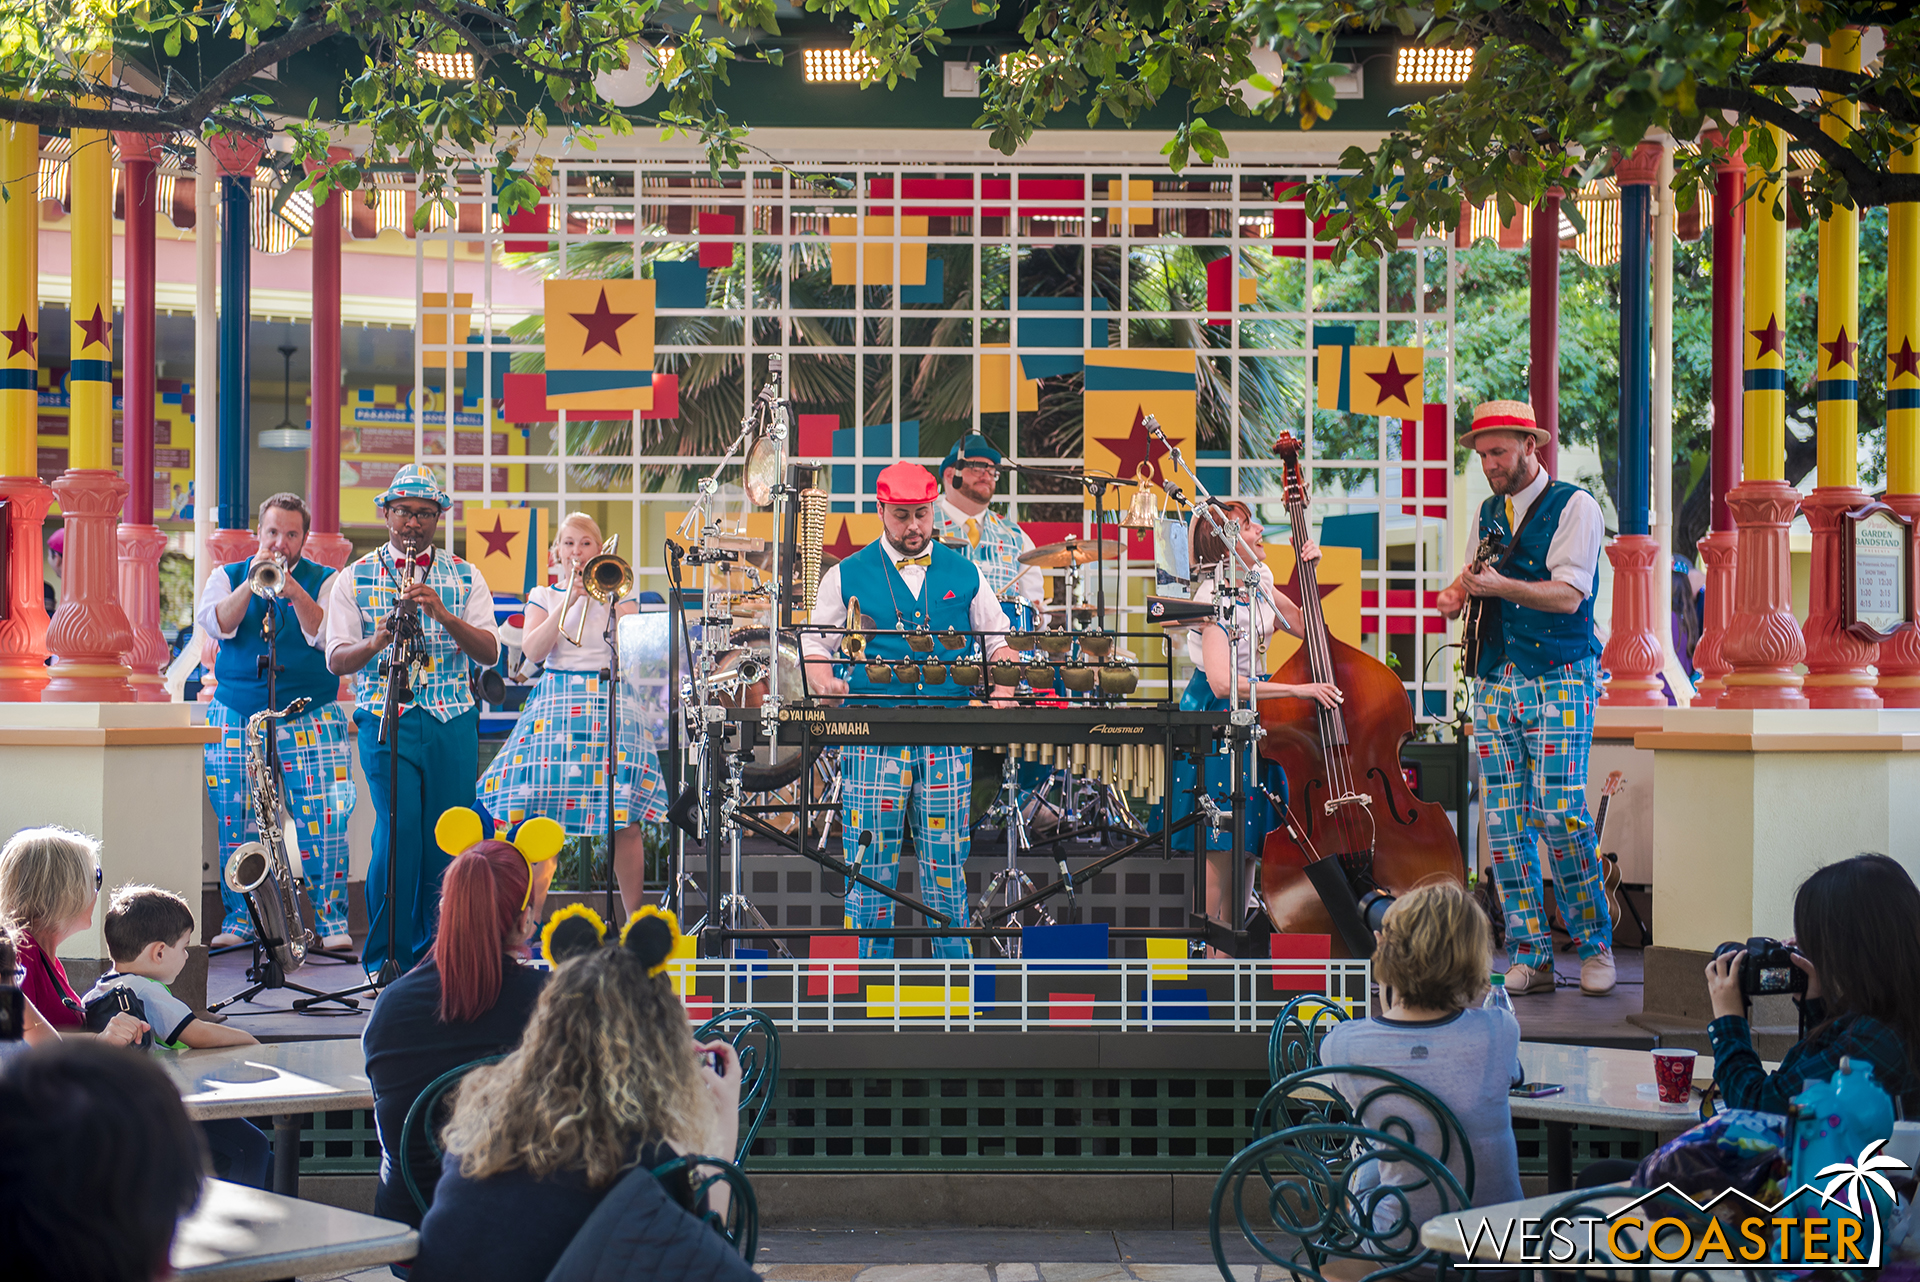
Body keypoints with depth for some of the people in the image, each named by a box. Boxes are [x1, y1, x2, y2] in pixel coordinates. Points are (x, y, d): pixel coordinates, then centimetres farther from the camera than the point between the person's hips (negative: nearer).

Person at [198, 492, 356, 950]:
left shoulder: (324, 581, 5)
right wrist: (251, 585, -16)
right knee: (236, 823, 0)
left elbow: (324, 635, -10)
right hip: (235, 719, 2)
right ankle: (240, 918, 11)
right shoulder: (227, 577, 10)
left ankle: (331, 918, -2)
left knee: (324, 822, -9)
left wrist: (295, 593, -22)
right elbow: (216, 624, -7)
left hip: (311, 722, -2)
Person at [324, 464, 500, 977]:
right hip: (385, 720, -2)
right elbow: (337, 660, 2)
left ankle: (431, 955, 12)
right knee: (399, 830, -14)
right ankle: (385, 956, -3)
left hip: (453, 722, 2)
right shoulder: (354, 578, 8)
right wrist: (376, 642, -18)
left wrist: (443, 615, -16)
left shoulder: (465, 578, 11)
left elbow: (489, 652, 0)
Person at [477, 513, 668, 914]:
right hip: (555, 706, 1)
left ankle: (636, 917, -2)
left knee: (623, 819, -10)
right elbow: (533, 651, -1)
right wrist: (568, 600, -5)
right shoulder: (543, 597, 16)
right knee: (536, 813, -8)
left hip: (609, 700, -1)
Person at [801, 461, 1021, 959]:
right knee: (870, 861, -3)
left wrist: (1004, 688, 0)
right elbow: (815, 641, 13)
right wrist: (824, 680, -8)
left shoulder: (964, 574, 12)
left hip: (948, 735, 1)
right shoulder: (847, 576, 7)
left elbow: (998, 641, 19)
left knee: (945, 858, 1)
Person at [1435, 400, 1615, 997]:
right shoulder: (1489, 512, 16)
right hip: (1495, 680, 6)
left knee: (1560, 812, -13)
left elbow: (1568, 594, -13)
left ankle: (1595, 944, 2)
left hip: (1560, 680, -6)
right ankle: (1529, 956, 5)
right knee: (1504, 822, 0)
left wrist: (1500, 586, -22)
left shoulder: (1573, 505, -3)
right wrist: (1457, 593, 4)